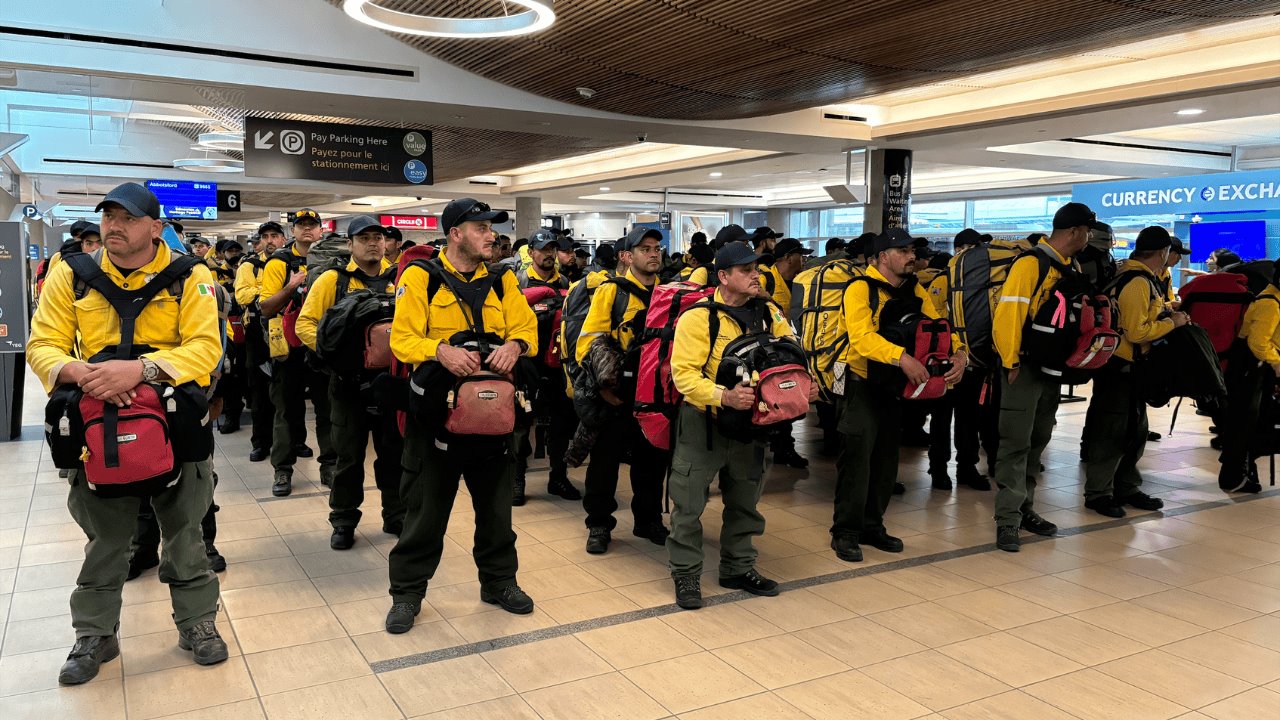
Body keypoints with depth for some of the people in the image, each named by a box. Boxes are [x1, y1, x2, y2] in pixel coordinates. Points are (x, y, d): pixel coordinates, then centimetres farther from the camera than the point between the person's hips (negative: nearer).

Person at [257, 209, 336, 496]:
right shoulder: (279, 262, -2)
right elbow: (266, 307, -7)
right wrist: (290, 287, -21)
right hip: (290, 346, -2)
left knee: (328, 405, 8)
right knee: (287, 408, 6)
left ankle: (330, 465, 19)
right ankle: (282, 469, 15)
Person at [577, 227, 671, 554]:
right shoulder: (611, 291, -5)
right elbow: (589, 340, -10)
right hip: (617, 394, -4)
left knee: (652, 459, 14)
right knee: (606, 458, 5)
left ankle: (649, 519, 29)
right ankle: (599, 524, 18)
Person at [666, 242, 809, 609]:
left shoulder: (769, 313, 1)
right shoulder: (698, 317, -15)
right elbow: (683, 373, -20)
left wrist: (804, 386, -15)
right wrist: (724, 396, -34)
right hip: (703, 423, -5)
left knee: (744, 502, 18)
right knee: (689, 503, 2)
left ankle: (738, 568, 35)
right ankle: (686, 574, 18)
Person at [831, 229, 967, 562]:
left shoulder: (915, 290, 7)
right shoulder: (861, 288, -16)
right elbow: (862, 337, -29)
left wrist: (959, 353, -19)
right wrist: (902, 357, -42)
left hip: (897, 385, 7)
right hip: (863, 383, -7)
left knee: (886, 457, 13)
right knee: (857, 456, -7)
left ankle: (872, 525, 26)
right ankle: (845, 532, 5)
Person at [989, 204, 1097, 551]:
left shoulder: (1072, 267, 12)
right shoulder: (1030, 264, -15)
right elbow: (1008, 314, -20)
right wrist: (1011, 362, -18)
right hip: (1025, 368, -8)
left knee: (1037, 442, 14)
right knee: (1016, 442, -6)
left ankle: (1025, 509, 24)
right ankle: (1007, 520, -2)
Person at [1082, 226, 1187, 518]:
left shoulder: (1130, 276, 11)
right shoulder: (1138, 283, -20)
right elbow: (1136, 332, -24)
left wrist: (1163, 311, 9)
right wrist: (1172, 322, -13)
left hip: (1130, 368, 11)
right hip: (1119, 367, -11)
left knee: (1134, 431, 17)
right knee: (1111, 432, -3)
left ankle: (1126, 488, 26)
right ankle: (1098, 493, 6)